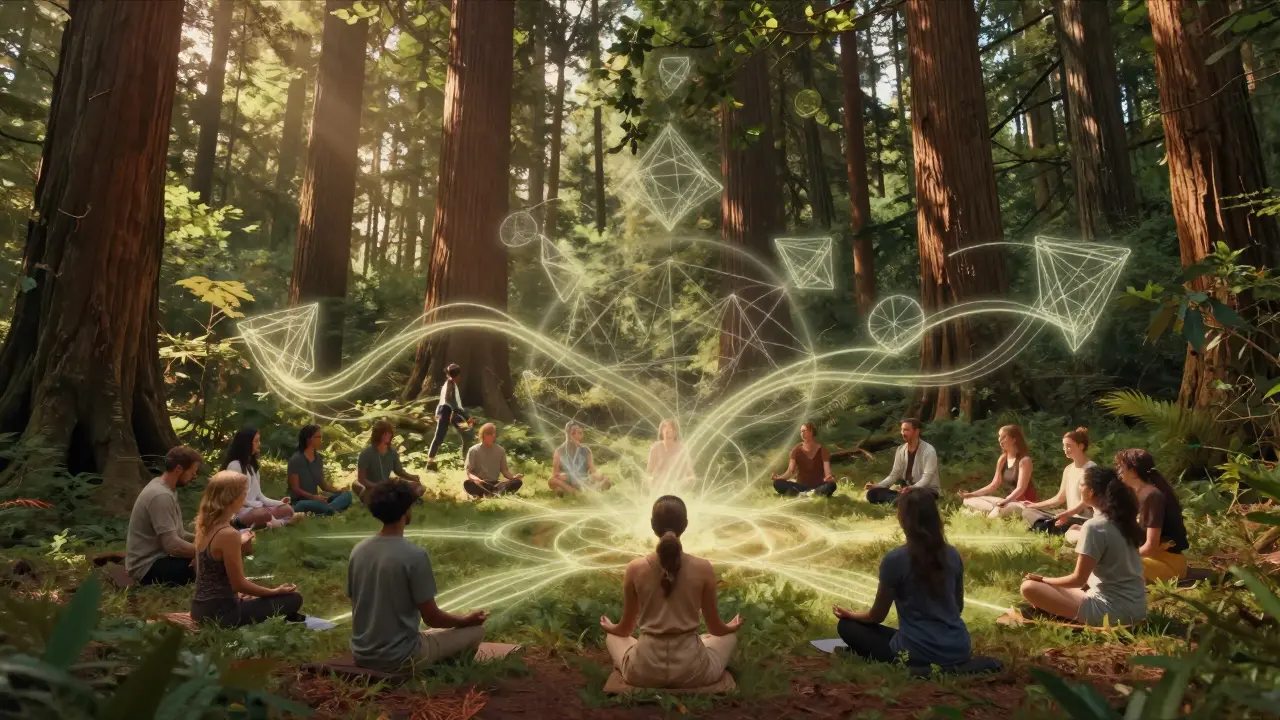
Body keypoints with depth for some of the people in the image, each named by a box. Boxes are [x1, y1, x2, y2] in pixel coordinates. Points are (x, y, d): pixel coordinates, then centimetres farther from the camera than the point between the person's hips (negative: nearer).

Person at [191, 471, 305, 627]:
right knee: (293, 599, 1)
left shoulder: (204, 524, 3)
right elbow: (239, 584, -15)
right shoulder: (228, 534, -23)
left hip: (201, 609, 9)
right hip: (219, 613, -9)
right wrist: (275, 591, -3)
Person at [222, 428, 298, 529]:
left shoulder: (252, 465, 20)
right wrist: (259, 505, -17)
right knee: (264, 514, -40)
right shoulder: (234, 465, -7)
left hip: (255, 508, 9)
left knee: (287, 509, -13)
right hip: (239, 511, -9)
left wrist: (279, 502, 1)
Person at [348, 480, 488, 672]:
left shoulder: (358, 550, -2)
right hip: (397, 658, -7)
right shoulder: (415, 555, -21)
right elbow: (431, 618, -15)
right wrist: (466, 620, 5)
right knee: (476, 630, 9)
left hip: (361, 654, 7)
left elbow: (358, 603, 10)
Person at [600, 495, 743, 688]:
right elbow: (716, 627, 2)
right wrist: (731, 627, 26)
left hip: (644, 671, 0)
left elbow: (625, 628, 3)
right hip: (692, 670, 0)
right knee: (729, 636, 30)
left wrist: (610, 627, 27)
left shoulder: (635, 568, -11)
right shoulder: (704, 568, -12)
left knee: (612, 637, 33)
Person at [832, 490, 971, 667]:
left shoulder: (895, 559, -14)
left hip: (917, 655, -7)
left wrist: (851, 614, 19)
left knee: (847, 626, 12)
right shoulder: (953, 555, 1)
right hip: (959, 651, 7)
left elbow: (877, 616, -2)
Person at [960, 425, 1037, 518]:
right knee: (969, 500, -7)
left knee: (995, 514, -43)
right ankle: (996, 510, -26)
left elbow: (1020, 488, -20)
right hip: (1011, 501, 8)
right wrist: (971, 494, -1)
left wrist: (1004, 501, -34)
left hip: (1025, 504, -8)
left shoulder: (1024, 460, -13)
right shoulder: (1002, 460, 9)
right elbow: (994, 485, 10)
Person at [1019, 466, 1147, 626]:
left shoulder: (1093, 526, -17)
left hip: (1113, 610, -9)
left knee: (1029, 587, -14)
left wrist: (1044, 580, -1)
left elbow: (1078, 579, -13)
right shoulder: (1122, 519, 7)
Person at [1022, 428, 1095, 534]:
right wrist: (1035, 505, 20)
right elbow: (1059, 498, 21)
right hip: (1070, 517, 10)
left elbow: (1085, 502, -19)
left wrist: (1067, 514, -34)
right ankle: (1050, 527, -23)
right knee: (1027, 511, -1)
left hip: (1084, 520, -10)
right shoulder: (1068, 469, 14)